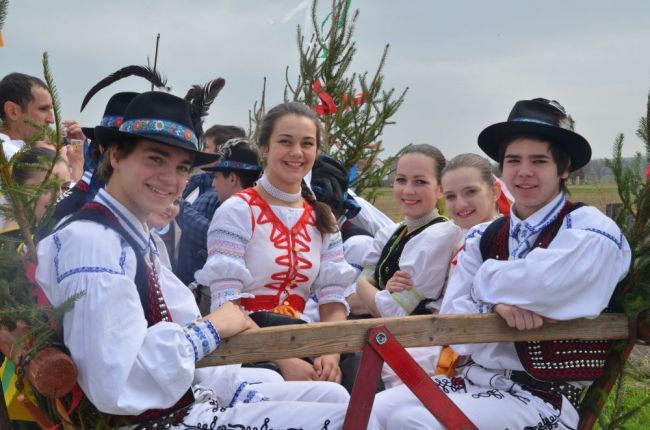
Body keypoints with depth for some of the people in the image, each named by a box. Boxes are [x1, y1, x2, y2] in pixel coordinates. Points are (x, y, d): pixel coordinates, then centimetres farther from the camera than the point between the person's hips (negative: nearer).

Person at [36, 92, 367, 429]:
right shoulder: (90, 240, -19)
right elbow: (116, 386, -29)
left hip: (188, 400, 10)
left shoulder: (132, 236, 13)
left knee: (333, 396, 17)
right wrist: (210, 329, -17)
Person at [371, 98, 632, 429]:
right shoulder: (481, 238, 10)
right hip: (474, 377, 6)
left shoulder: (590, 231, -7)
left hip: (541, 397, -6)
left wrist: (487, 281, -4)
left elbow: (540, 286, -25)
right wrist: (495, 306, -21)